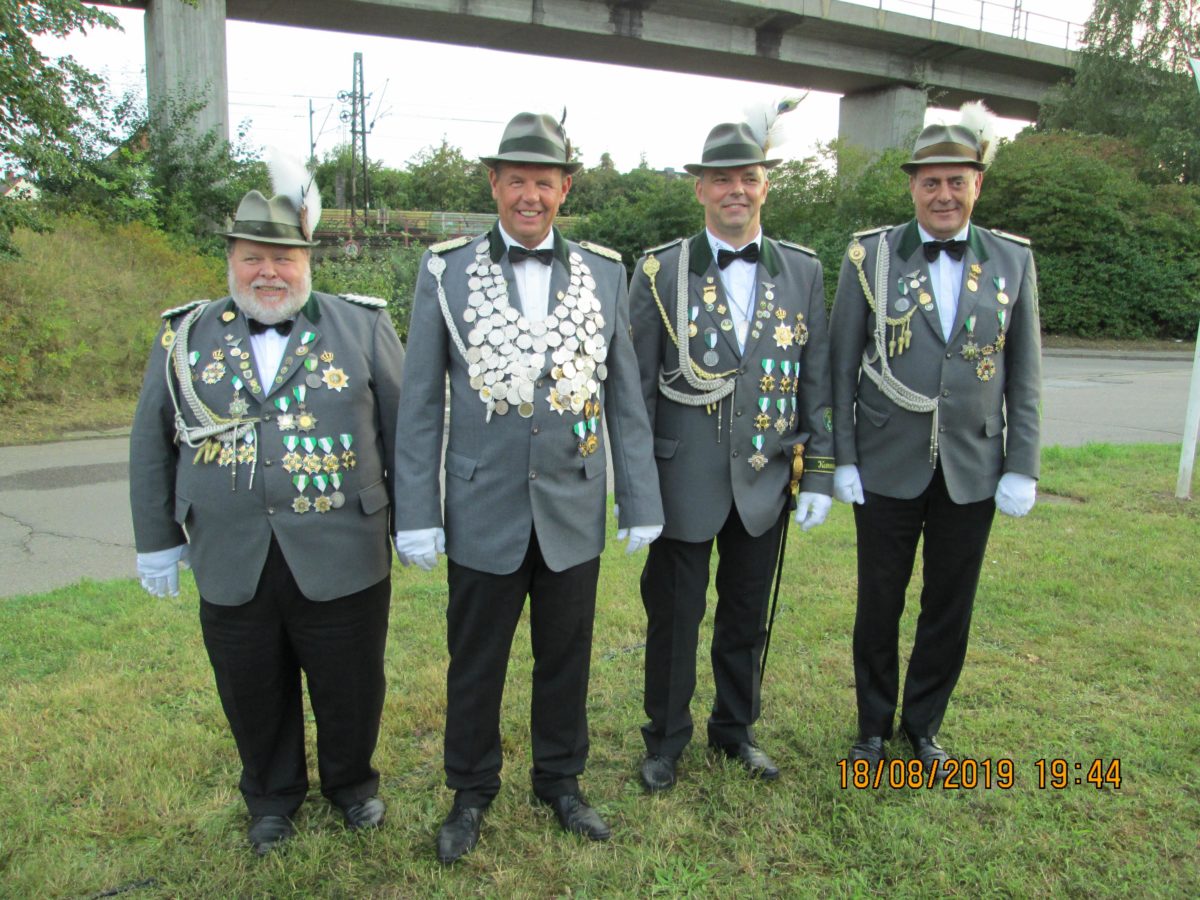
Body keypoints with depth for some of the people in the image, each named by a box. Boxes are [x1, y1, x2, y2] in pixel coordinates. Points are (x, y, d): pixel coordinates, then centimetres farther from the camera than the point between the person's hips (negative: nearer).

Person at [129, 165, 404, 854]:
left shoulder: (362, 327, -1)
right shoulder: (185, 337, 5)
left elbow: (405, 428, 1)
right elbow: (152, 444, 10)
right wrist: (157, 539, 10)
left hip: (342, 559, -1)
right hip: (231, 565, 2)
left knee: (350, 686, 14)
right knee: (254, 694, 17)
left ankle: (351, 780, 42)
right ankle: (273, 795, 43)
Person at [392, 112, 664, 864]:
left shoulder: (606, 273, 2)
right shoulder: (446, 271, -2)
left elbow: (625, 398, 3)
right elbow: (421, 404, -2)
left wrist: (641, 501, 2)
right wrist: (416, 514, -5)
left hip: (574, 511, 1)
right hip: (483, 511, -1)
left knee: (567, 659, 16)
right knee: (475, 665, 14)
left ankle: (561, 781, 39)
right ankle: (471, 793, 37)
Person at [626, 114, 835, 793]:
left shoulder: (803, 271, 3)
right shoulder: (660, 271, -4)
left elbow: (817, 380, 5)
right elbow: (637, 385, -3)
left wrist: (820, 474, 2)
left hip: (765, 480, 3)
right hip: (686, 481, -2)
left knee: (748, 615, 16)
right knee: (674, 615, 10)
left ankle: (736, 728, 38)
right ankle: (667, 739, 31)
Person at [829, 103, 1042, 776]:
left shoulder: (1013, 259, 3)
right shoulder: (871, 254, -3)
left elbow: (1025, 374, 5)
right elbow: (842, 366, -2)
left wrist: (1022, 467, 0)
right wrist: (843, 459, -5)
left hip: (972, 469, 2)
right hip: (888, 467, -1)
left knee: (950, 607, 12)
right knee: (880, 605, 10)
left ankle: (924, 726, 33)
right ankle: (875, 725, 31)